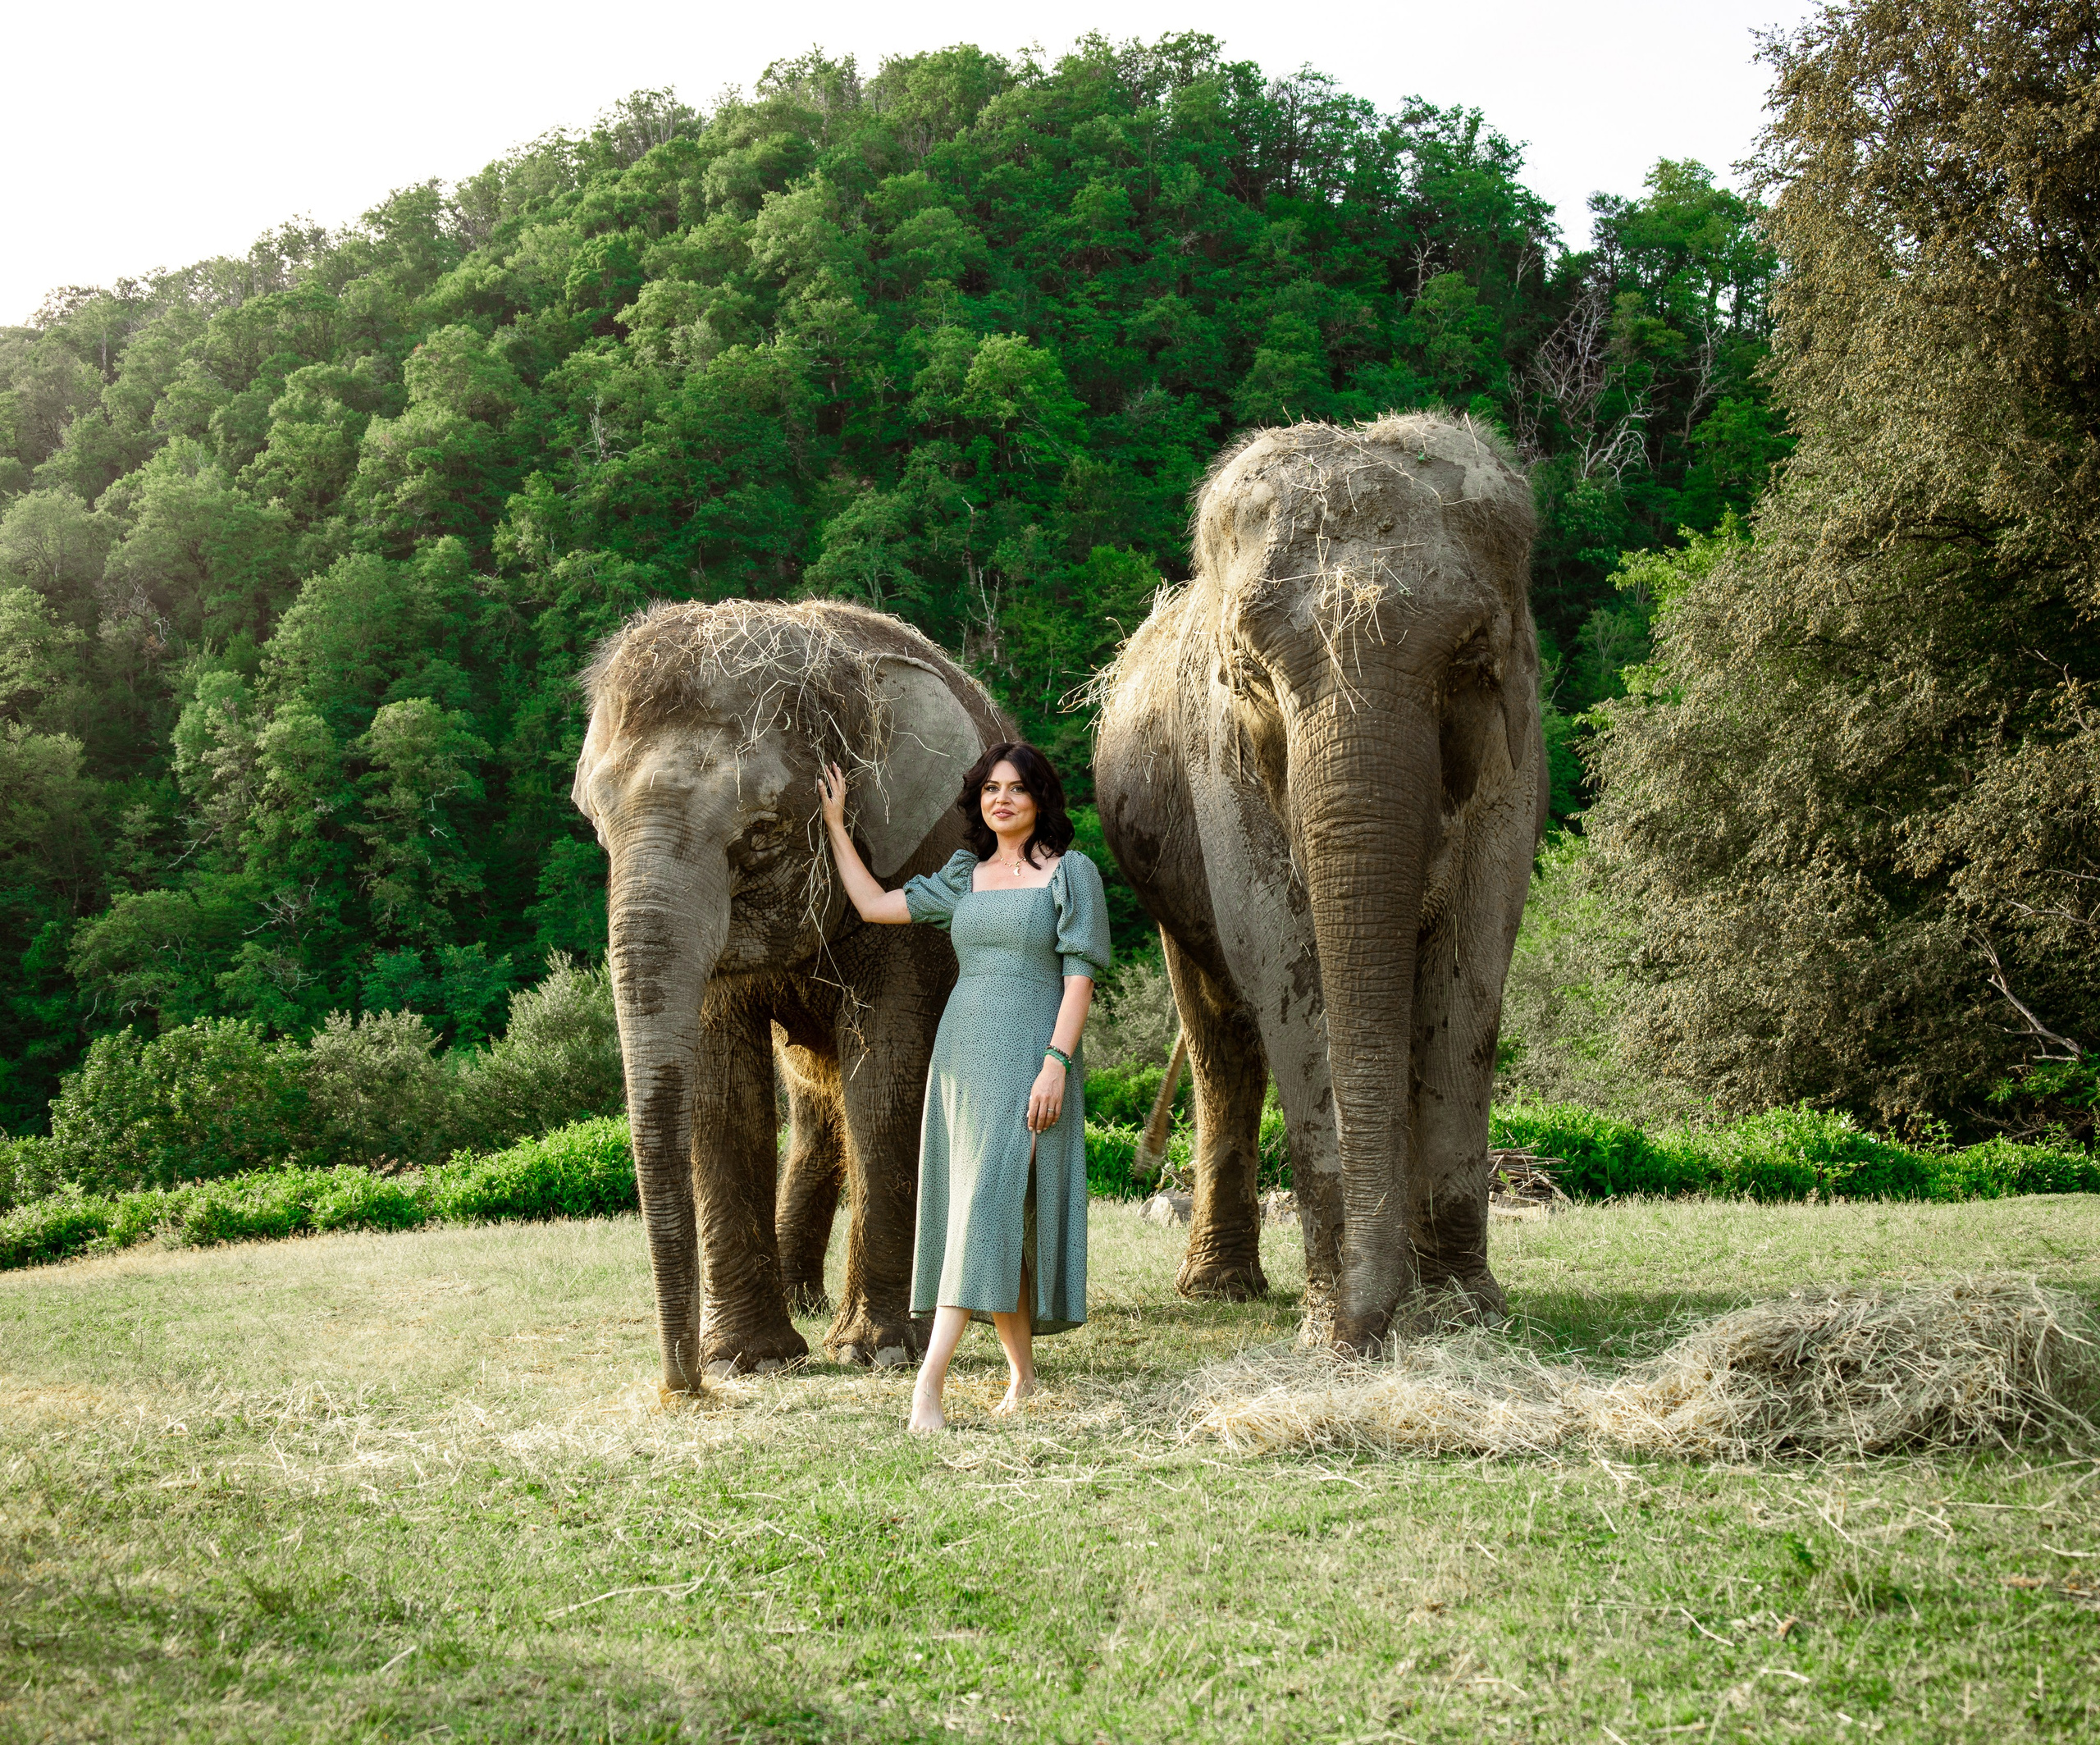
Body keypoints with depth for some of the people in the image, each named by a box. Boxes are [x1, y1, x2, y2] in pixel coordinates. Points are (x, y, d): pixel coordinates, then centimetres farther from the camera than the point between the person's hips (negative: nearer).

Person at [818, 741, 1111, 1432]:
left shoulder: (1070, 872, 1)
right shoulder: (964, 876, 15)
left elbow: (1080, 973, -5)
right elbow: (873, 904, 18)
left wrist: (1056, 1061, -15)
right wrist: (835, 824, 20)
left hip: (1028, 1057, -5)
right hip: (962, 1055, 6)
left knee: (989, 1205, -15)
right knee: (976, 1213, 5)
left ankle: (929, 1383, -23)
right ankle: (1023, 1373, 16)